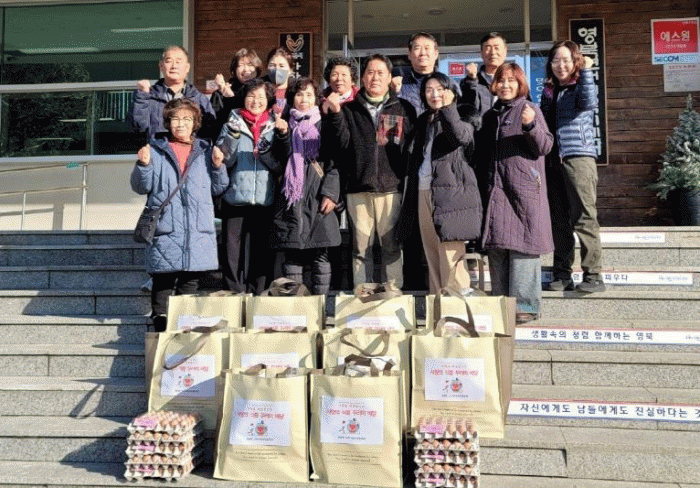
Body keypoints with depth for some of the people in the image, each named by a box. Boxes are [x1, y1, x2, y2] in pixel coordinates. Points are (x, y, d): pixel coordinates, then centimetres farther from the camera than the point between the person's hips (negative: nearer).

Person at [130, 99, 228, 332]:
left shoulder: (205, 150, 14)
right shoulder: (156, 149, 8)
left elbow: (218, 188, 15)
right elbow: (141, 187, 6)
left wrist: (218, 166, -1)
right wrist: (144, 165, -10)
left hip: (198, 231, 2)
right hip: (165, 230, -2)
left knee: (190, 281, 7)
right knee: (163, 282, -1)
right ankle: (161, 329, 8)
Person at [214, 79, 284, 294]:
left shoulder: (274, 127, 11)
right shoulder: (233, 123, 8)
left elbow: (281, 166, 7)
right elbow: (224, 159, -1)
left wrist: (267, 153, -11)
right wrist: (232, 136, -16)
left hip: (265, 200, 1)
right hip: (235, 198, -1)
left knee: (262, 252, 5)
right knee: (233, 251, 0)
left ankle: (258, 296, 16)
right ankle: (234, 293, 11)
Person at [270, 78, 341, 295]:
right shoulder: (286, 124, 16)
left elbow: (333, 162, 6)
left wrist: (330, 193, -5)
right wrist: (282, 134, -13)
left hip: (318, 196, -1)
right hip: (291, 197, 1)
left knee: (320, 255, -2)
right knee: (292, 255, 1)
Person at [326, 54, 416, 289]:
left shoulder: (404, 109, 14)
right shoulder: (350, 109, 15)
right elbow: (342, 145, 2)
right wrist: (336, 115, -10)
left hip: (392, 188, -1)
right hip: (359, 188, 1)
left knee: (392, 245, -1)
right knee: (361, 247, 4)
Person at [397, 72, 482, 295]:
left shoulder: (458, 117, 2)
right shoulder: (423, 121, 21)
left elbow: (461, 136, -22)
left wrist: (447, 108, -20)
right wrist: (412, 190, 20)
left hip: (450, 190, -6)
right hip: (424, 191, 6)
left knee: (450, 250, -10)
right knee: (431, 250, 7)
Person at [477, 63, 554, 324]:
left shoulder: (529, 109, 3)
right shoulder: (490, 115, 20)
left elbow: (545, 146, -7)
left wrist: (531, 125, -23)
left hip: (524, 187, -5)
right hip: (496, 188, 6)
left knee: (521, 245, -7)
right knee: (496, 246, 4)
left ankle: (525, 305, -1)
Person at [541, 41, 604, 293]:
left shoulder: (581, 86, 5)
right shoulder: (548, 90, 19)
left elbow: (589, 103, -18)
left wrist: (586, 71, -14)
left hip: (578, 157, -5)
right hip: (552, 159, 5)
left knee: (584, 218, -8)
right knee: (558, 220, 7)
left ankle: (593, 275, -3)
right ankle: (562, 275, 13)